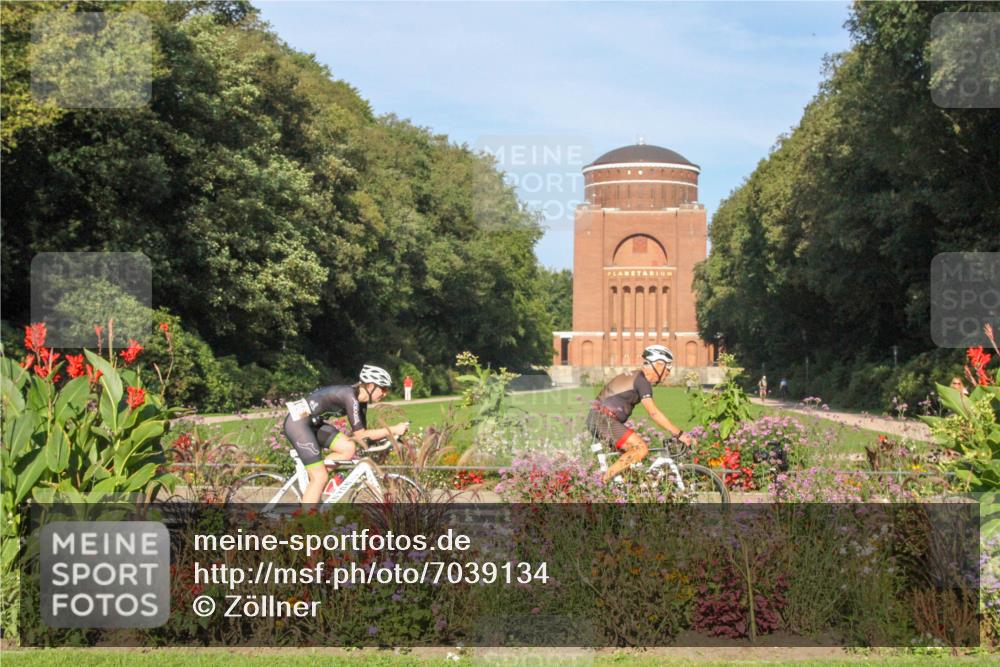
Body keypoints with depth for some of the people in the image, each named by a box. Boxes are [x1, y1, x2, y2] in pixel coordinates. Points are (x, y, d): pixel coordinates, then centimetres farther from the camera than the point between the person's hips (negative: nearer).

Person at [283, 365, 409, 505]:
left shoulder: (360, 399, 6)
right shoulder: (350, 396, -22)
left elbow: (362, 433, 10)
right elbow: (360, 435, -20)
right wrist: (393, 430, -20)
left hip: (312, 422, 9)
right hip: (297, 421, -9)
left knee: (349, 449, -5)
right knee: (320, 477, -11)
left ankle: (307, 479, 4)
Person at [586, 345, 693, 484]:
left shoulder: (635, 377, 19)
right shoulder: (642, 381, -10)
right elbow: (654, 414, -16)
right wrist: (679, 434, -13)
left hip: (597, 419, 10)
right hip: (603, 419, -10)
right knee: (641, 449, -16)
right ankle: (603, 481, -21)